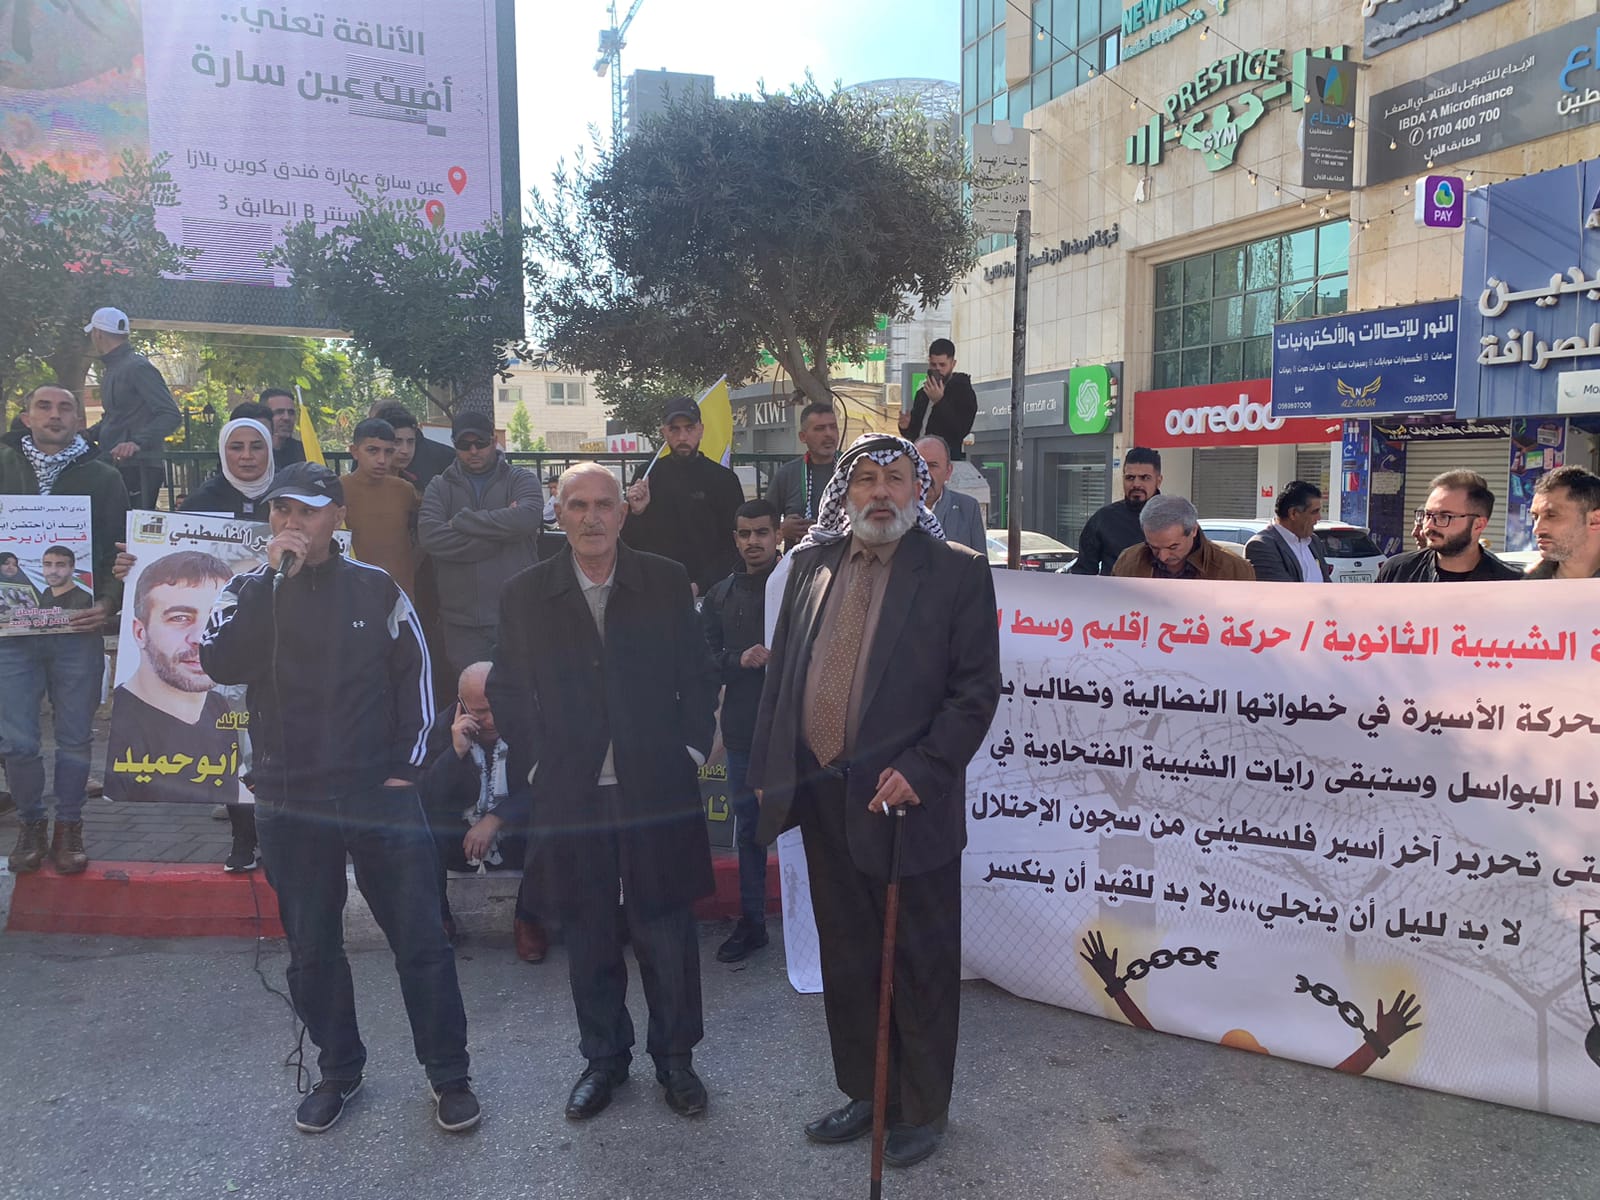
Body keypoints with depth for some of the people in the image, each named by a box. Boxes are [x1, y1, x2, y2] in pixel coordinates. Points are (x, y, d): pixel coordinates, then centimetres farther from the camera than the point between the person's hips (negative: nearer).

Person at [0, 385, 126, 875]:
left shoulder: (104, 478, 4)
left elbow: (121, 550, 3)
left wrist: (107, 603, -12)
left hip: (78, 630, -1)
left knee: (75, 738, 7)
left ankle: (68, 828, 22)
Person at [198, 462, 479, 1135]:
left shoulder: (376, 588, 1)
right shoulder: (250, 592, 2)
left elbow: (416, 673, 6)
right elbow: (219, 664, -16)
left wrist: (408, 764, 1)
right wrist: (273, 576, -19)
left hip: (381, 796, -1)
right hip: (290, 804, 1)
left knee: (420, 940, 3)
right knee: (311, 951, 14)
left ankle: (448, 1074, 18)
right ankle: (338, 1071, 32)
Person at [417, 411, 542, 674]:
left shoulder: (521, 479, 5)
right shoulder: (439, 488, 9)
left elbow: (528, 517, -17)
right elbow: (429, 536, -9)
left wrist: (461, 520, -10)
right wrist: (500, 535, -13)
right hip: (462, 621, 2)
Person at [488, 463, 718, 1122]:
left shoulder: (667, 583, 1)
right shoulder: (525, 595, 3)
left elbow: (697, 677, 6)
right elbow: (507, 691, 9)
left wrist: (691, 750, 0)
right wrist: (533, 764, 3)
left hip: (657, 788, -1)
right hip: (570, 793, 1)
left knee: (667, 930, 6)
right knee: (589, 936, 12)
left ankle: (675, 1056, 26)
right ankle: (603, 1057, 31)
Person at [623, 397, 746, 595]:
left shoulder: (724, 480, -1)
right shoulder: (647, 474, 7)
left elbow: (735, 548, -2)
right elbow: (628, 542, 9)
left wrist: (700, 586, -12)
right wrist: (636, 513, -10)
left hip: (706, 594, -2)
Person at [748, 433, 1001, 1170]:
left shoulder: (957, 571, -5)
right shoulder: (812, 563, 8)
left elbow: (976, 689, -8)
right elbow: (782, 669, 12)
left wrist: (919, 770, -17)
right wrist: (768, 769, 7)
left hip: (904, 799, -4)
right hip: (821, 795, 5)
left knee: (920, 966, 9)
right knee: (846, 958, 17)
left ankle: (921, 1110, 29)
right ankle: (864, 1094, 35)